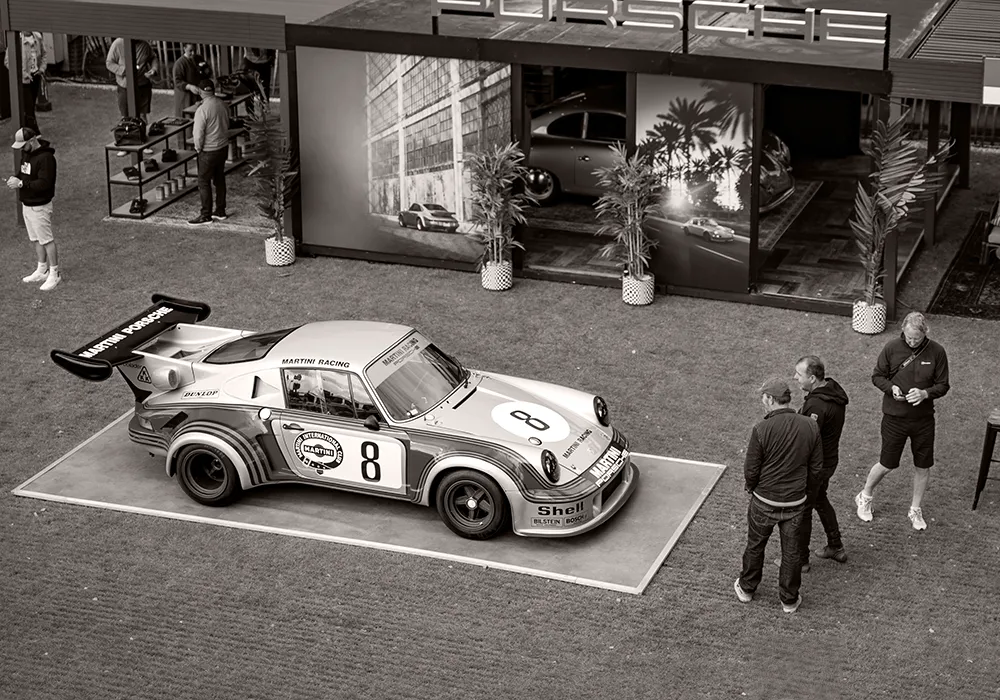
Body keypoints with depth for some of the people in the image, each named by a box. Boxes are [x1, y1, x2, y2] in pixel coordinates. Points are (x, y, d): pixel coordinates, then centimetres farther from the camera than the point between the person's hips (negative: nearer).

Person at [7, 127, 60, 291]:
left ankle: (54, 274, 9)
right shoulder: (26, 153, 6)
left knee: (46, 240, 0)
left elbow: (44, 183, -28)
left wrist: (21, 183, -29)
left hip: (39, 207, -9)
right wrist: (15, 178, -3)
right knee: (36, 239, 18)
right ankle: (42, 271, 30)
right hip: (27, 204, 9)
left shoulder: (45, 158, -23)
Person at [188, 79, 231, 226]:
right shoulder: (223, 105, -2)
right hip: (224, 147, 7)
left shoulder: (202, 109, -23)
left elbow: (198, 134, -21)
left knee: (204, 182, 4)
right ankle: (220, 212, 26)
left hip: (209, 151, -7)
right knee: (220, 179, 18)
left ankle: (206, 215, 8)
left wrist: (198, 148, -5)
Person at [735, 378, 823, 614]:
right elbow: (816, 468, -1)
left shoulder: (762, 430, -22)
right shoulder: (810, 427, -10)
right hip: (796, 502, 2)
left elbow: (751, 470, -14)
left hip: (764, 501, -2)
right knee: (792, 551, 17)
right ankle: (789, 599, 30)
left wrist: (752, 488, 7)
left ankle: (746, 588, 38)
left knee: (755, 546, 20)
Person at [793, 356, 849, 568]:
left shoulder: (816, 405, -33)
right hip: (830, 459, 10)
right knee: (820, 500, 29)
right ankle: (836, 547, 41)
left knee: (802, 510, 7)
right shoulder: (833, 389, -2)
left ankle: (800, 560, 21)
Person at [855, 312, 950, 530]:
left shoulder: (936, 352, -9)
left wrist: (925, 393, -21)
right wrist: (891, 388, -19)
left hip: (924, 419, 2)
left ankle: (915, 510, 31)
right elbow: (877, 376, 1)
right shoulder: (892, 348, -11)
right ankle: (865, 497, 34)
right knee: (887, 464, 7)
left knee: (923, 466, 10)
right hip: (895, 417, -2)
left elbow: (943, 385, -1)